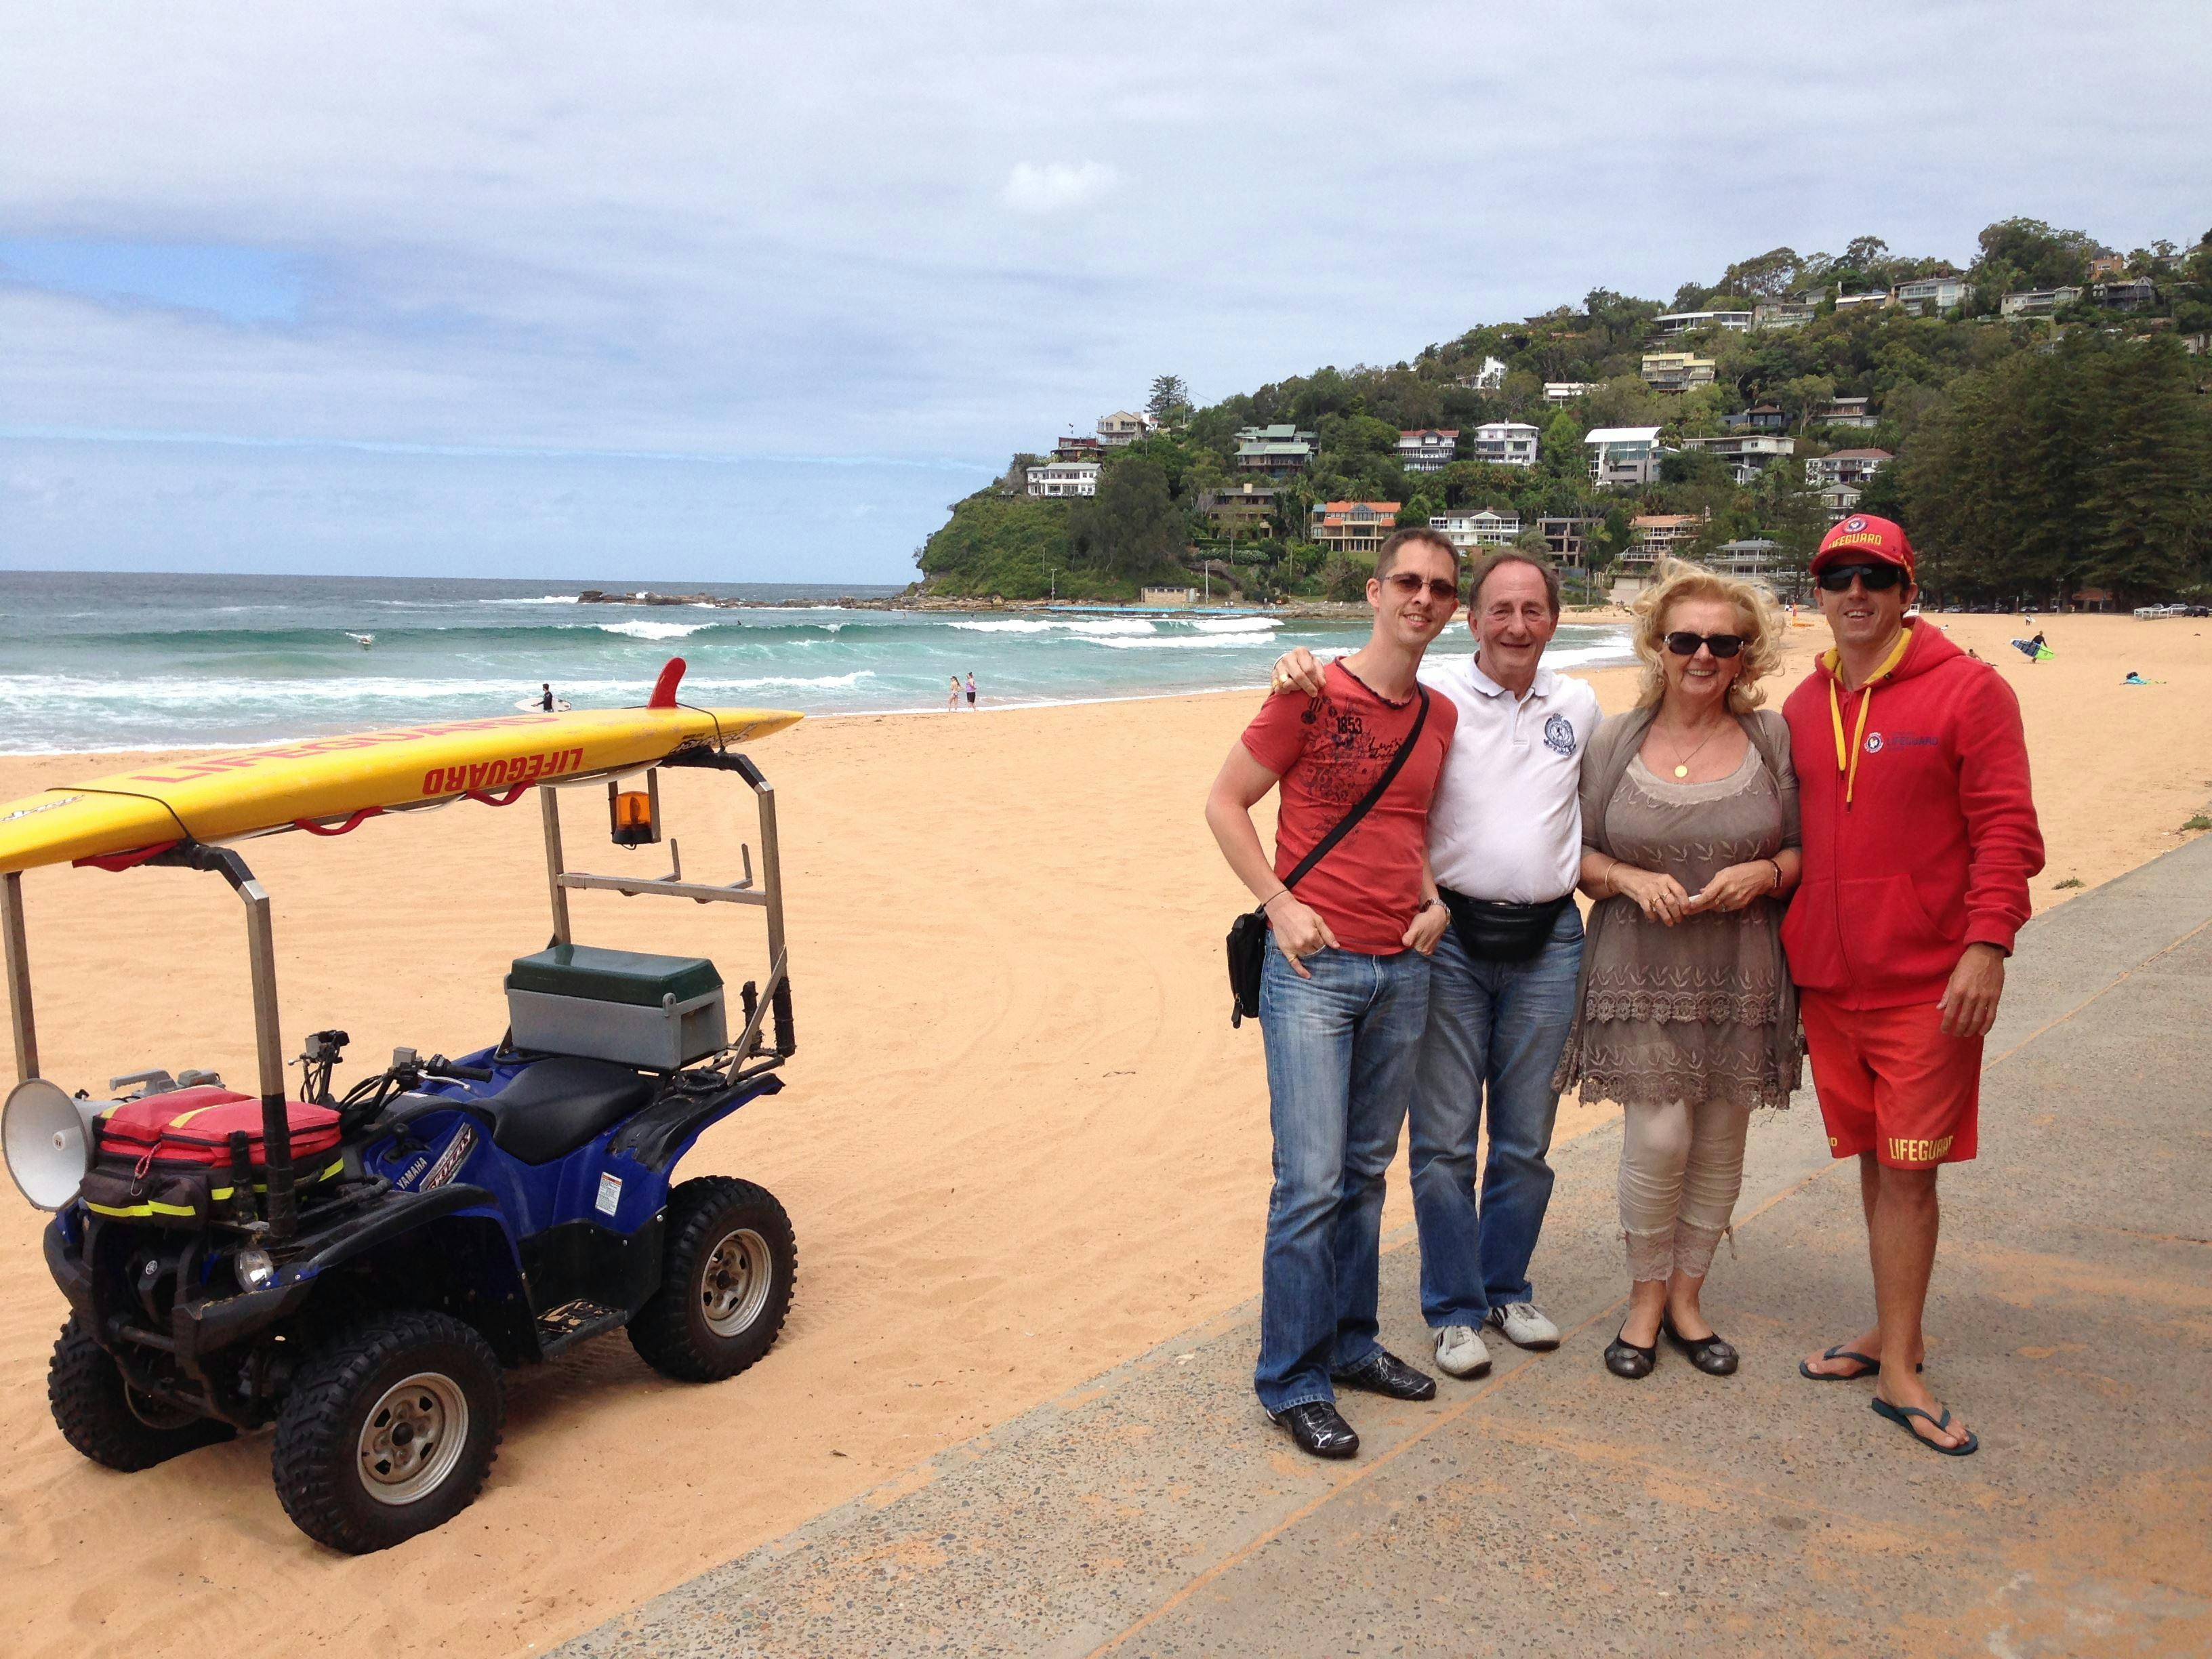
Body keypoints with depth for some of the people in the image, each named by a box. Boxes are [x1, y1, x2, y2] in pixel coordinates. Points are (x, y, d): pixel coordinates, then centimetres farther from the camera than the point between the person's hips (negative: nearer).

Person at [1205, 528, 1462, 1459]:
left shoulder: (1440, 717, 11)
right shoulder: (1311, 695, -7)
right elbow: (1225, 804, -3)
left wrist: (1434, 900, 7)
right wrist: (1281, 903, -12)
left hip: (1403, 971, 6)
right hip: (1315, 965, -6)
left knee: (1366, 1171, 15)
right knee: (1311, 1180, -6)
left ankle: (1349, 1344, 29)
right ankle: (1292, 1381, 7)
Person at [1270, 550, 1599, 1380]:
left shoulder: (1579, 706, 8)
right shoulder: (1431, 698, -6)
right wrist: (1298, 677, -23)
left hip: (1547, 939, 3)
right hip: (1451, 935, -3)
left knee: (1527, 1139, 13)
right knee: (1444, 1138, 3)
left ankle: (1507, 1286, 32)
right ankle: (1455, 1310, 19)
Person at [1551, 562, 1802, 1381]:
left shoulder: (1773, 739, 3)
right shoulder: (1615, 743, 2)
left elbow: (1811, 850, 7)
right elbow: (1577, 853, 5)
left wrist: (1765, 872, -13)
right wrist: (1632, 880, -13)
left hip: (1741, 976, 2)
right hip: (1642, 973, -1)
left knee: (1720, 1141, 8)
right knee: (1658, 1138, -8)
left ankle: (1687, 1295, 26)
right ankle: (1646, 1296, 15)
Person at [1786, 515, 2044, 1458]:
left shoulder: (1968, 690, -5)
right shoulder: (1803, 708, 10)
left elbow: (2006, 829, -9)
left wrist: (1987, 944, -17)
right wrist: (1786, 955, 14)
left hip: (1927, 984, -5)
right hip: (1828, 981, 5)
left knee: (1907, 1167, -3)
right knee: (1872, 1159, 13)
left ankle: (1899, 1373, 6)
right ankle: (1893, 1336, 27)